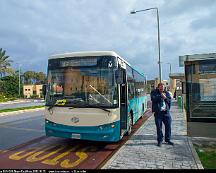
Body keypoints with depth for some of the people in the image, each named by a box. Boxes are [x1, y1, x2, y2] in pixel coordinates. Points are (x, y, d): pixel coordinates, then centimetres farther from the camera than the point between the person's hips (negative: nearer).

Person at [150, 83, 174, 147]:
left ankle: (168, 139, 22)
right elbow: (153, 99, -13)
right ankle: (160, 140, 14)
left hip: (166, 112, 3)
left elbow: (170, 101, 6)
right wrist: (160, 96, -13)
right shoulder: (154, 92, 4)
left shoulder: (166, 93, 14)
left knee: (168, 126, 6)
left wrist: (165, 97, -10)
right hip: (158, 112, -3)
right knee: (159, 127, 2)